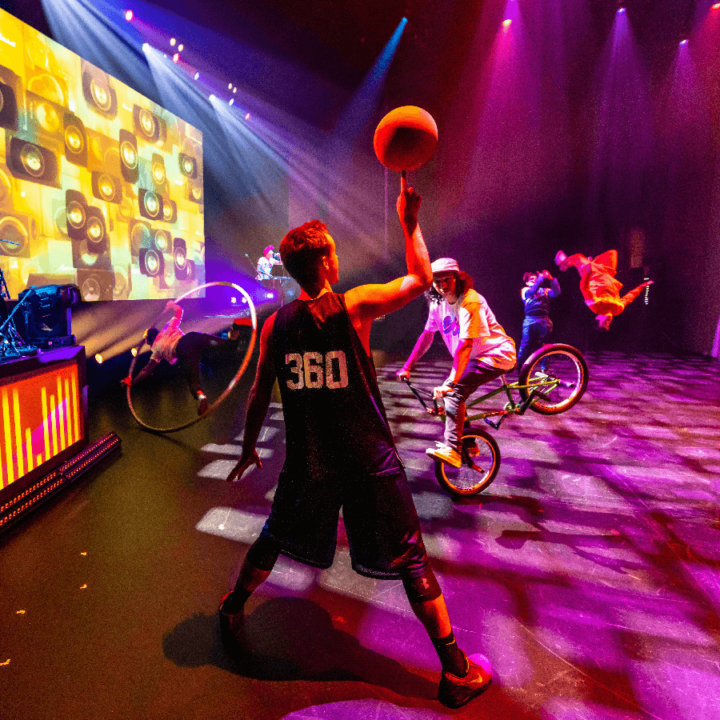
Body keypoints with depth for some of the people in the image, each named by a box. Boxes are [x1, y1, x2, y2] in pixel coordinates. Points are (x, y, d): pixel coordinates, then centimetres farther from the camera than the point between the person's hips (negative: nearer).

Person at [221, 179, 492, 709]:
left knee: (275, 537, 28)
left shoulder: (275, 325, -2)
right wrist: (409, 222, 9)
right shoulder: (356, 306, -14)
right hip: (368, 461, -3)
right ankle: (457, 672, 24)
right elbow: (421, 278, 0)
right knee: (412, 560, 11)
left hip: (307, 461, 4)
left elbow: (260, 396, 6)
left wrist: (249, 448, 19)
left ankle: (233, 613, 50)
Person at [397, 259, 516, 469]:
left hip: (496, 355, -8)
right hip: (475, 357, 8)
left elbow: (465, 344, -33)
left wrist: (451, 382, -39)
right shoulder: (438, 303, 0)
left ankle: (452, 449, -22)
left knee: (455, 391, -24)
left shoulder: (469, 302, -26)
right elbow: (427, 335, 5)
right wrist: (407, 366, 0)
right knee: (450, 391, 4)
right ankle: (466, 442, 23)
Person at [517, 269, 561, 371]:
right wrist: (541, 278, -15)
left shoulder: (544, 290, 20)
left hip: (544, 320, 2)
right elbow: (532, 291, -8)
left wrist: (551, 279, -11)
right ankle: (519, 367, -1)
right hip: (530, 320, -2)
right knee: (526, 344, -6)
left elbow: (556, 293, 1)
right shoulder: (525, 290, 15)